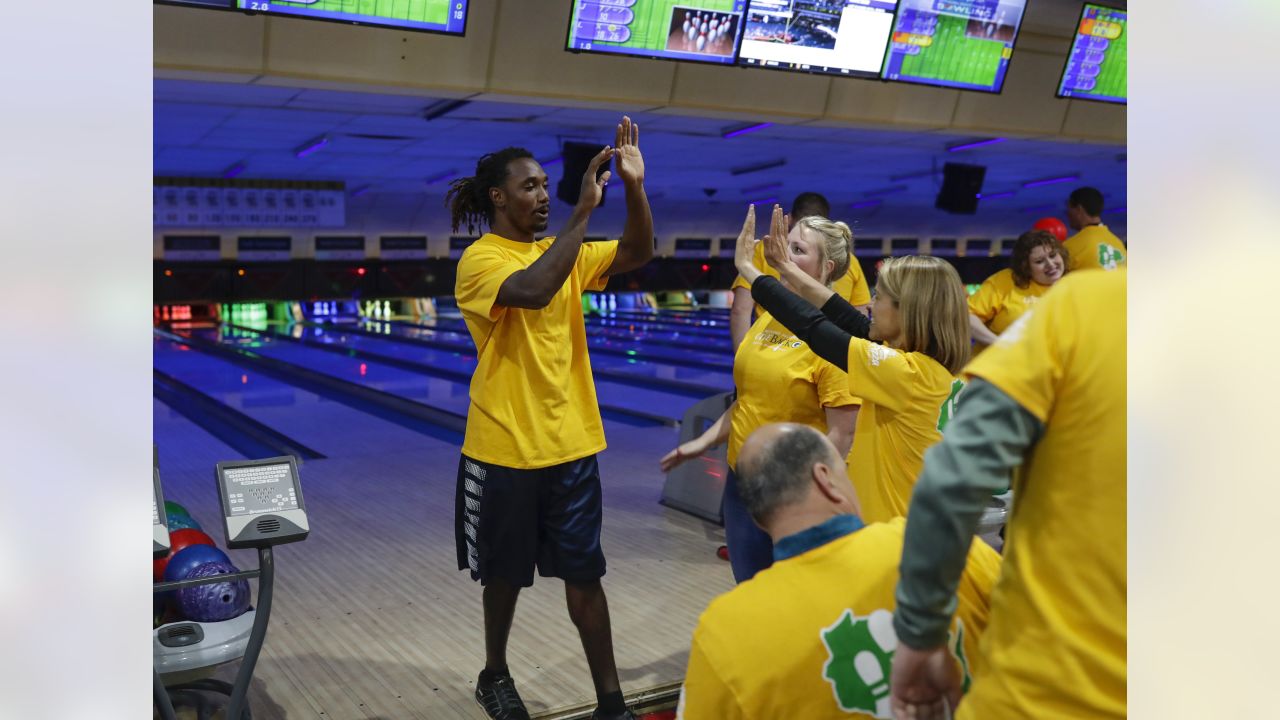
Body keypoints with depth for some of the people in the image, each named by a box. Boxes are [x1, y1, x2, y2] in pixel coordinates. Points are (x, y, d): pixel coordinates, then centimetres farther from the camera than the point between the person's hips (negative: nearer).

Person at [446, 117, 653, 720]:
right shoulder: (480, 259, -12)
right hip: (504, 448, -4)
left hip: (571, 443, 5)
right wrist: (584, 210, -31)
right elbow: (534, 291, -32)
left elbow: (636, 254, -3)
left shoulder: (562, 252, 8)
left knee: (584, 575, 7)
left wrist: (634, 186, -17)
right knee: (505, 574, 14)